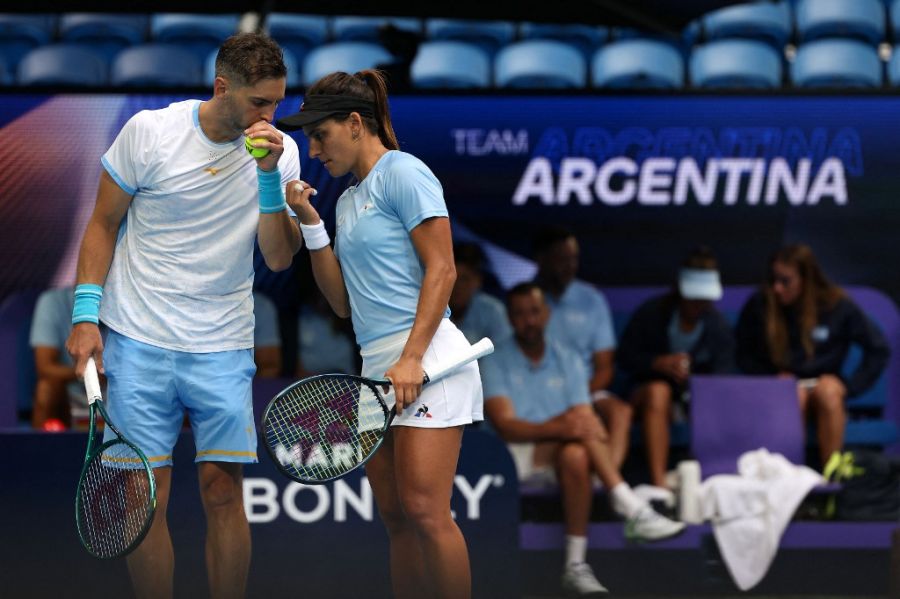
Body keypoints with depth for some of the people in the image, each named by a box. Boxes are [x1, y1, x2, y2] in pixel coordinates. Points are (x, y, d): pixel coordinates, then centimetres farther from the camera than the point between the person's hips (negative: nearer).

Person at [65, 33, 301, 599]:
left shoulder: (280, 151, -1)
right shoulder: (149, 133, -7)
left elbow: (279, 258, -4)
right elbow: (103, 223, 3)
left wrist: (269, 176, -16)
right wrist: (86, 313, -4)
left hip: (223, 345, 1)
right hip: (140, 341, -1)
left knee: (223, 491, -2)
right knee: (145, 499, -1)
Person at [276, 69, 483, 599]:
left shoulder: (403, 173, -4)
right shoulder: (348, 200, 22)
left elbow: (441, 270, -11)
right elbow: (343, 302, 19)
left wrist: (411, 359, -19)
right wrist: (311, 223, 10)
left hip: (425, 355, -9)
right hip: (377, 365, 9)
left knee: (425, 510, -15)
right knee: (396, 516, 3)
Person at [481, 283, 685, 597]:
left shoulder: (568, 359, 14)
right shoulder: (495, 361, 1)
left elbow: (583, 418, 4)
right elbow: (505, 425, -13)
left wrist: (578, 425, -23)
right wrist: (556, 428, -31)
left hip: (562, 453, 3)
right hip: (517, 456, -3)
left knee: (575, 455, -35)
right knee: (582, 428, -30)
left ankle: (576, 565, -40)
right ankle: (631, 508, -39)